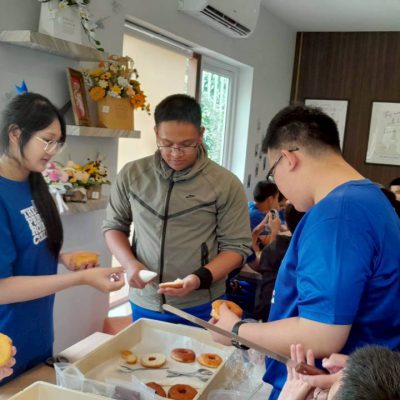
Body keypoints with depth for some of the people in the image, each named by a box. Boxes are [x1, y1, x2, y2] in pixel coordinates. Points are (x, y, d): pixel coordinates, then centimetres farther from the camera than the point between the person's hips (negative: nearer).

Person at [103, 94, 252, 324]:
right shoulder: (132, 174, -1)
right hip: (144, 304, 3)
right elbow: (114, 226, 10)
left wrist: (200, 278, -20)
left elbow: (236, 247, -5)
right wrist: (130, 264, -7)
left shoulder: (226, 184, -9)